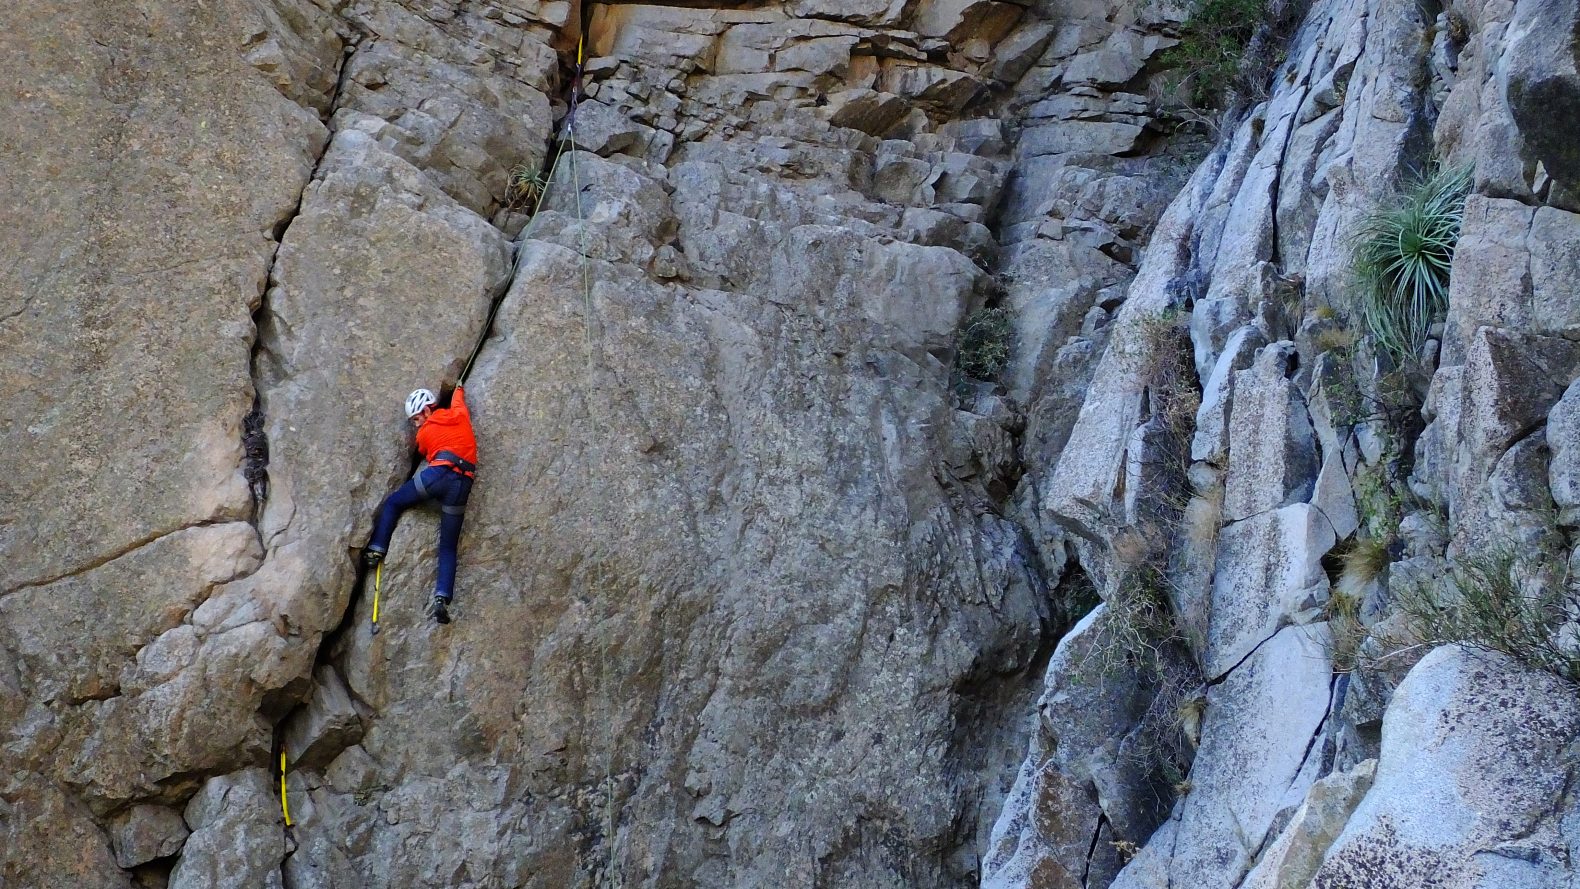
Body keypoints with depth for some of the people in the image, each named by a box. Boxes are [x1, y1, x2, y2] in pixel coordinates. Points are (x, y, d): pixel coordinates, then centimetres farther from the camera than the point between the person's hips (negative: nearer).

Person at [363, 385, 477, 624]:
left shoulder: (424, 434, 13)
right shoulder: (460, 414, 21)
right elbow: (457, 400, 45)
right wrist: (458, 389, 65)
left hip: (438, 474, -3)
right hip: (462, 486, 3)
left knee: (392, 503, 23)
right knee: (448, 548, 7)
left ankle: (376, 550, 10)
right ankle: (442, 598, -10)